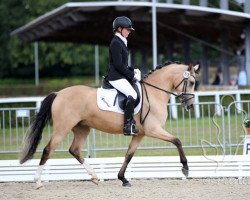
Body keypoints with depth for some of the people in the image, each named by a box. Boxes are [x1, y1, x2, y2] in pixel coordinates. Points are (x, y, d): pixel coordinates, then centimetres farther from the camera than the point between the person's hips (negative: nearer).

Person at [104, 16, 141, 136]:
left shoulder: (121, 42, 19)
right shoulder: (116, 43, -12)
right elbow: (118, 65, -19)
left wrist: (133, 71, 9)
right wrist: (132, 75, -13)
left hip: (121, 76, 11)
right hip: (116, 78, -11)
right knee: (132, 95, -25)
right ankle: (128, 126, -27)